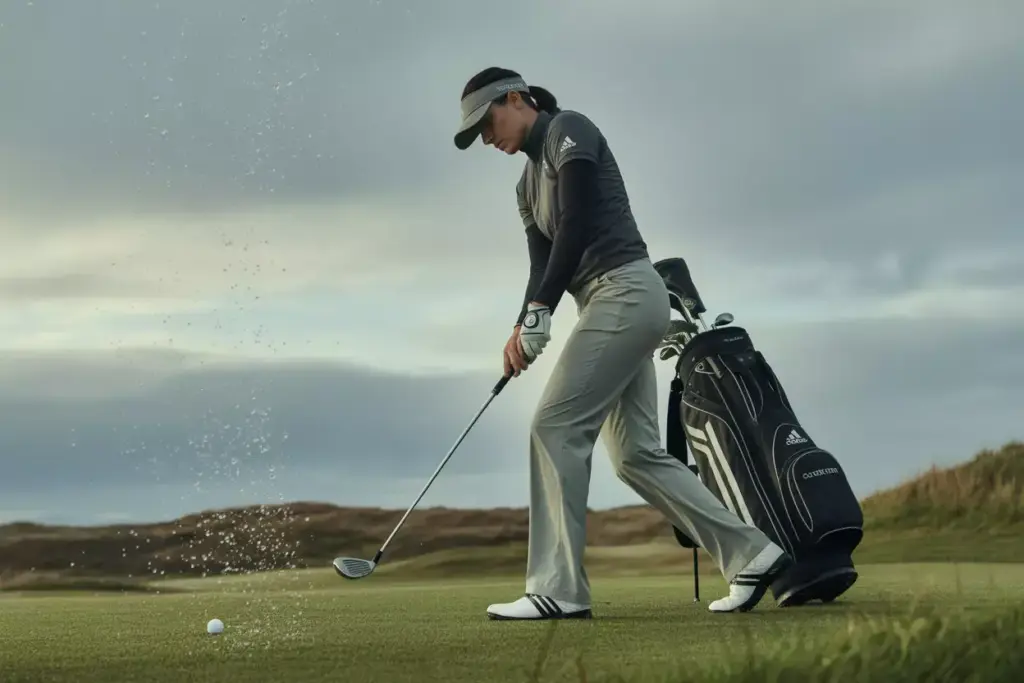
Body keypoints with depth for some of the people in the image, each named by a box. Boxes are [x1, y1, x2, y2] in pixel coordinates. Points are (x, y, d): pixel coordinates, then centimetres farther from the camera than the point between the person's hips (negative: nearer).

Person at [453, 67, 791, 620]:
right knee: (636, 453, 5)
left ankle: (557, 589, -15)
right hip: (611, 304, 10)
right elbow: (543, 263, 13)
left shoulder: (568, 131, -3)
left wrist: (539, 311, -19)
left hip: (625, 289, -10)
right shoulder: (528, 185, 23)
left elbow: (576, 226, -15)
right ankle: (750, 555, 9)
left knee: (556, 425, -14)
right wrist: (522, 329, -5)